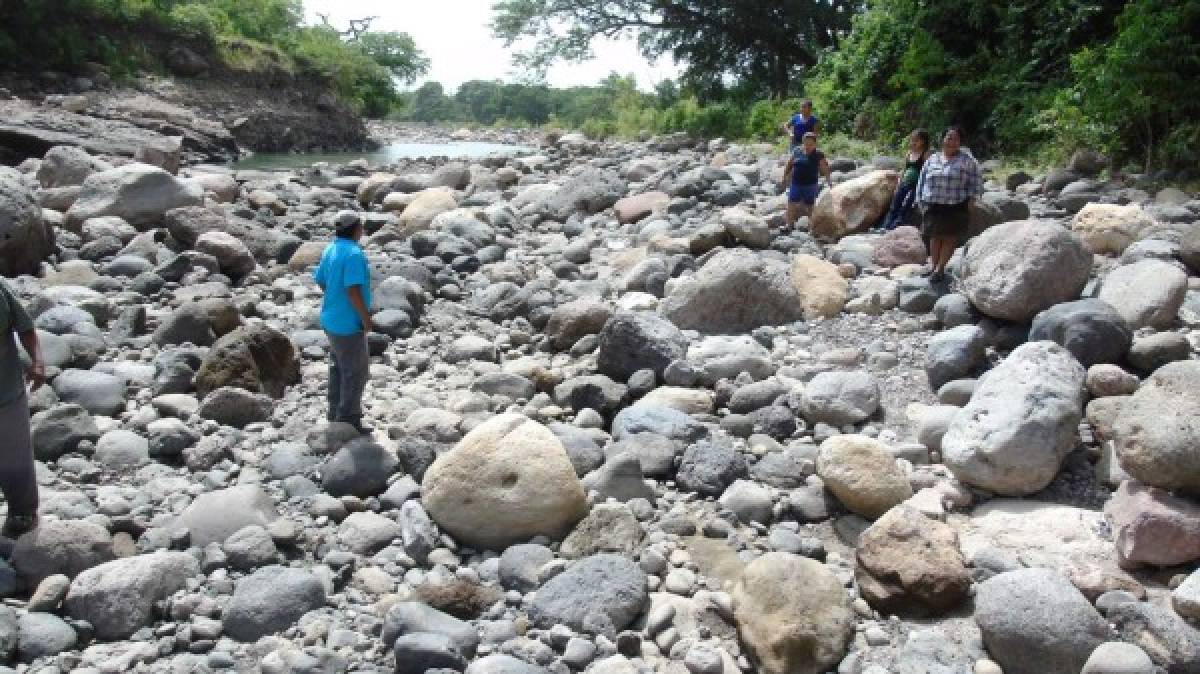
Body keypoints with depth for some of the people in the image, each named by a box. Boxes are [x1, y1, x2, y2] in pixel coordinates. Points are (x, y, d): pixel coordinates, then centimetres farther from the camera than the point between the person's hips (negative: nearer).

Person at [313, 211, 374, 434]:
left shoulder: (330, 250, 5)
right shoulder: (354, 254, -23)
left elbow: (321, 281, 13)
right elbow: (353, 290, -28)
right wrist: (366, 317, -19)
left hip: (332, 319, 9)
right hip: (348, 323, -9)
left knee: (339, 366, 19)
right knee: (356, 371, 1)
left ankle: (337, 413, 30)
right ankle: (349, 420, 9)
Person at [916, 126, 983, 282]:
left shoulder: (966, 160, 2)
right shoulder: (932, 160, 11)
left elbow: (977, 181, 5)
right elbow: (922, 181, 15)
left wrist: (972, 198, -3)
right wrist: (921, 201, 10)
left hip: (955, 207, -3)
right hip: (932, 206, 3)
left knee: (950, 237, -1)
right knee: (935, 236, 7)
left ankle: (940, 268, 4)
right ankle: (933, 266, 16)